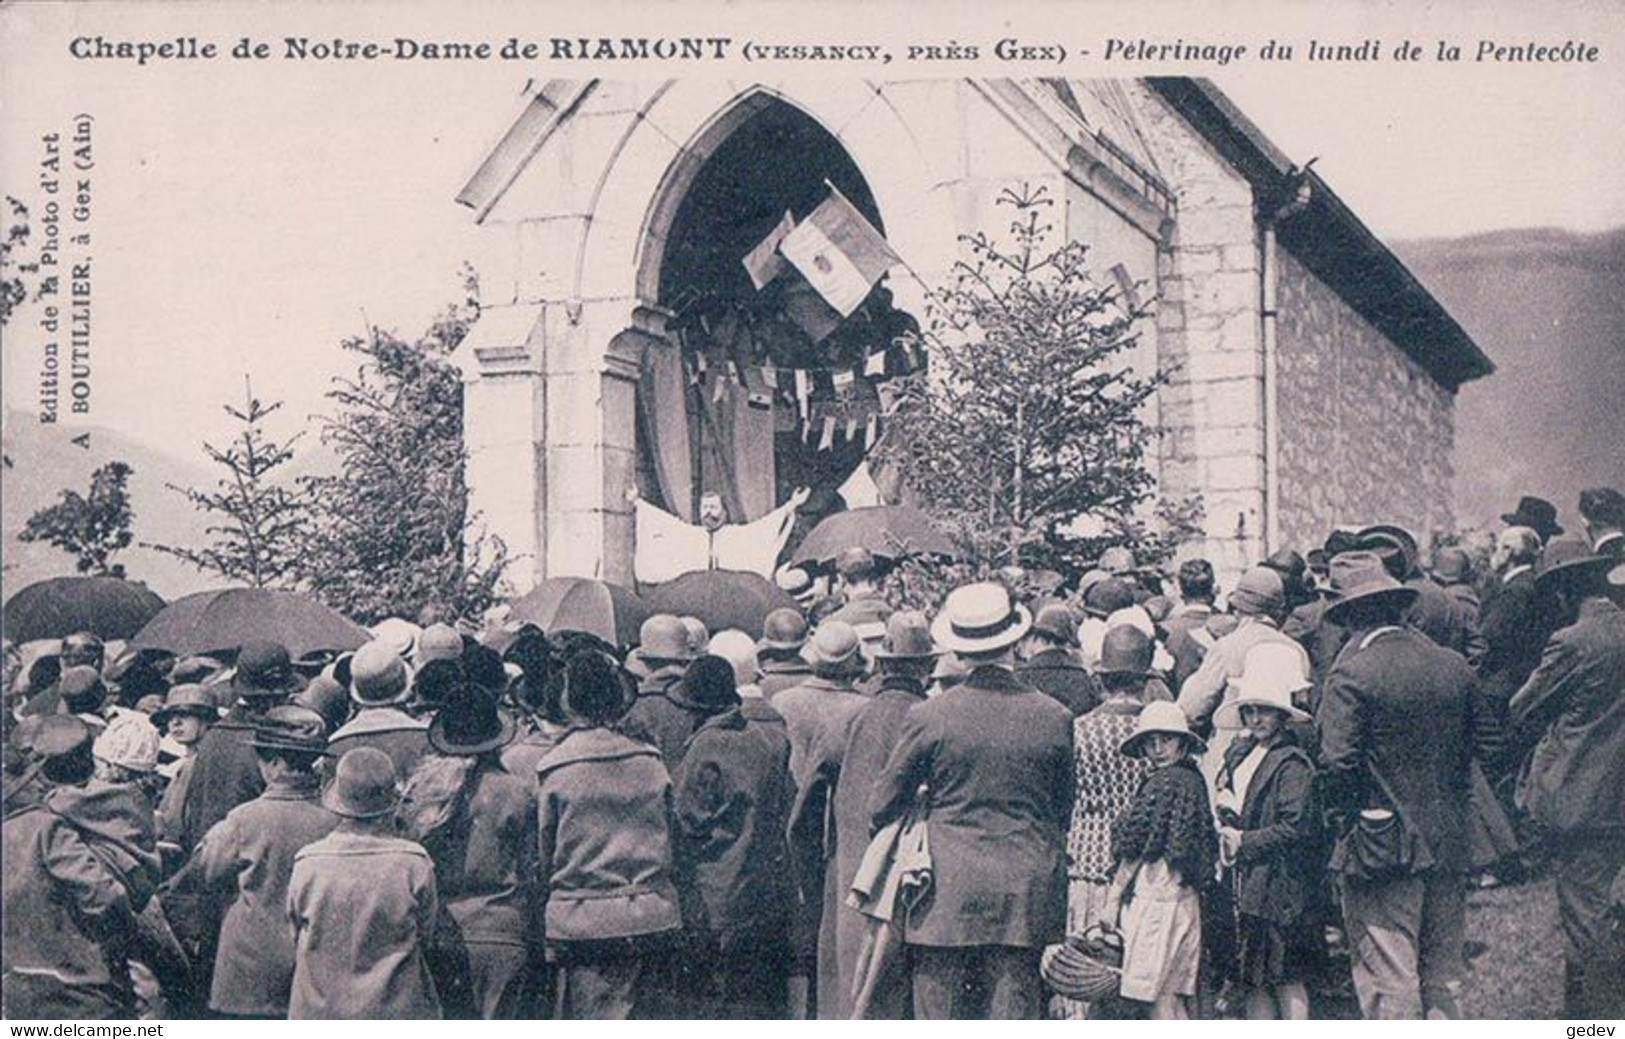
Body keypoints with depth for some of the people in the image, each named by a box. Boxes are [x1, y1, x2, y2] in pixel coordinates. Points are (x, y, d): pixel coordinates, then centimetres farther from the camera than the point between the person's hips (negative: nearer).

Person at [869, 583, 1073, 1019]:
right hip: (1026, 901, 1)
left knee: (938, 1019, 4)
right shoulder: (1054, 718, -1)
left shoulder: (928, 717, -5)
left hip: (945, 897, -1)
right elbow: (1066, 812, 11)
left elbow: (882, 807, 3)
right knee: (1013, 1019, 5)